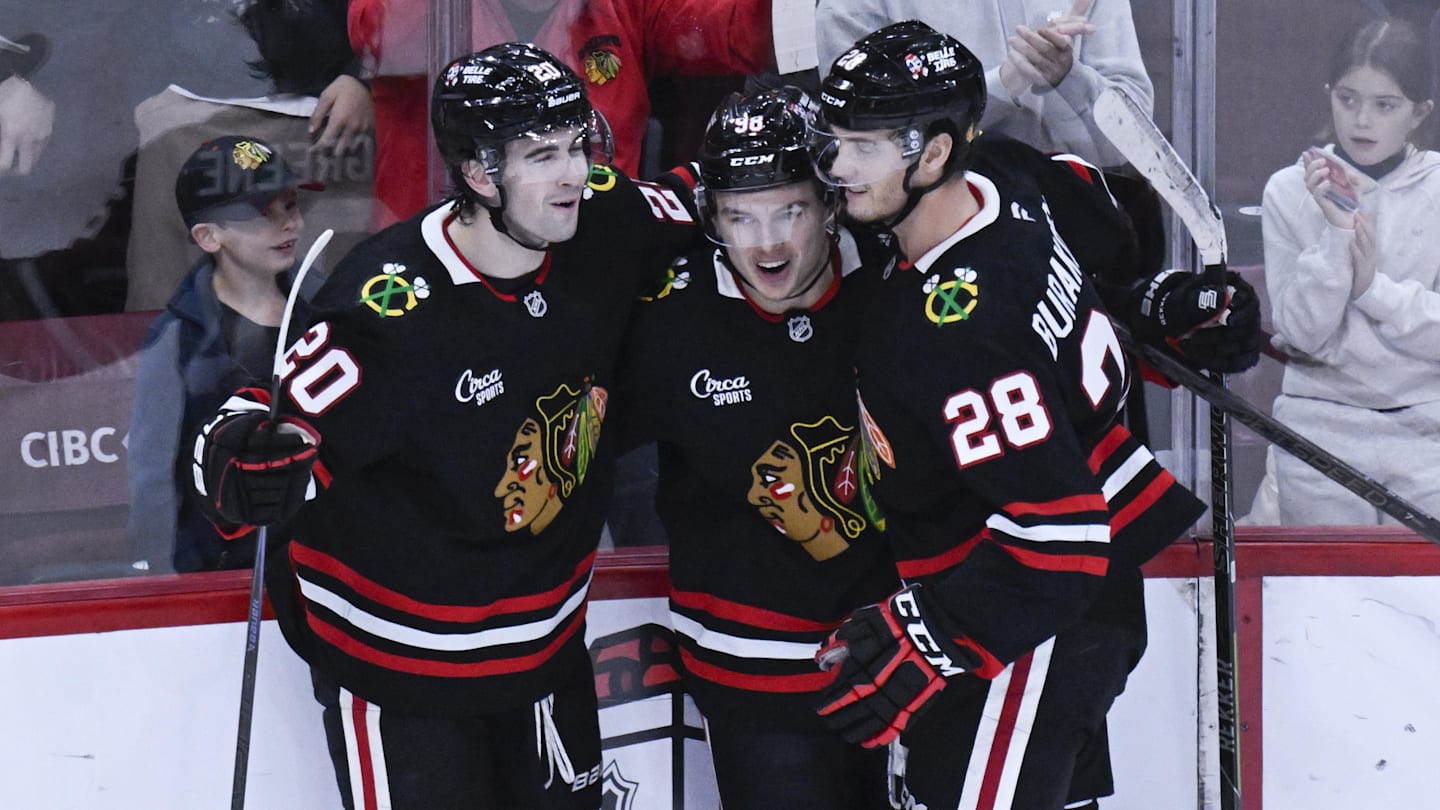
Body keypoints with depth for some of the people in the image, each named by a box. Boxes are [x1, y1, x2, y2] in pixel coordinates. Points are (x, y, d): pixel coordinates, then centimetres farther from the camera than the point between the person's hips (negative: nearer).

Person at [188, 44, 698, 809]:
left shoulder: (603, 225, -10)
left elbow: (693, 208, 12)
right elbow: (284, 422, -28)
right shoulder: (388, 307, -29)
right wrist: (242, 464, -47)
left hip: (546, 629, 6)